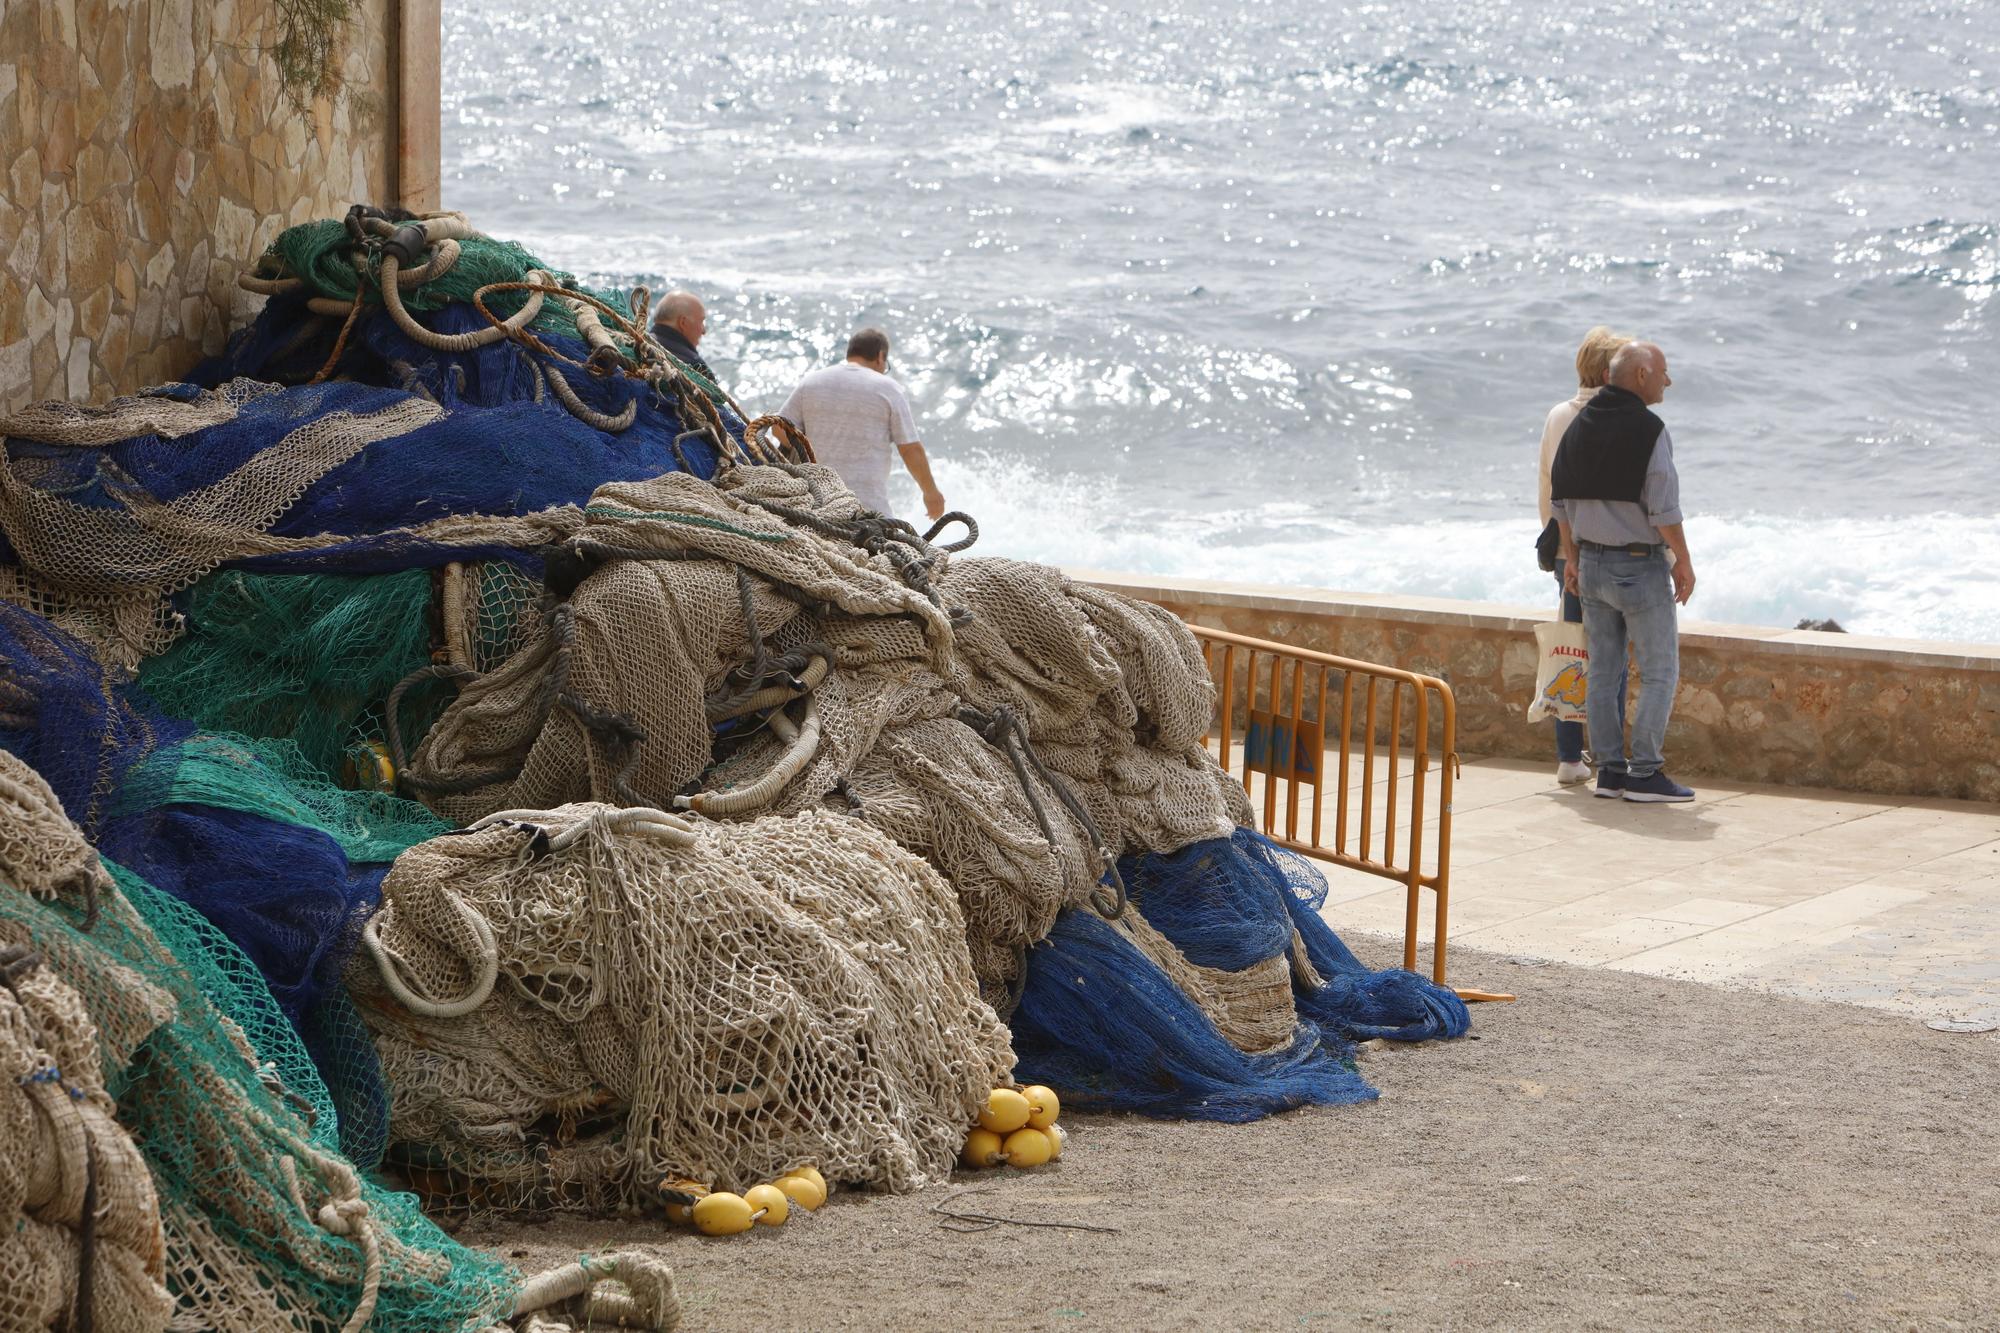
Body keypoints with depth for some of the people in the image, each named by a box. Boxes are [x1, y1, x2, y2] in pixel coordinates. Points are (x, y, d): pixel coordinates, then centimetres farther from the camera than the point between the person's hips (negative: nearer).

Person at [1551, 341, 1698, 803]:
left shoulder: (1580, 424, 8)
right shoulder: (1648, 430, -15)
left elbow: (1561, 499, 12)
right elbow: (1663, 507, -18)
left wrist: (1572, 557, 19)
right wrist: (1683, 562, -7)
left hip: (1592, 562, 7)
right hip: (1640, 566, -7)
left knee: (1603, 672, 10)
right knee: (1660, 671, -1)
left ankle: (1610, 769, 12)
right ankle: (1645, 773, -3)